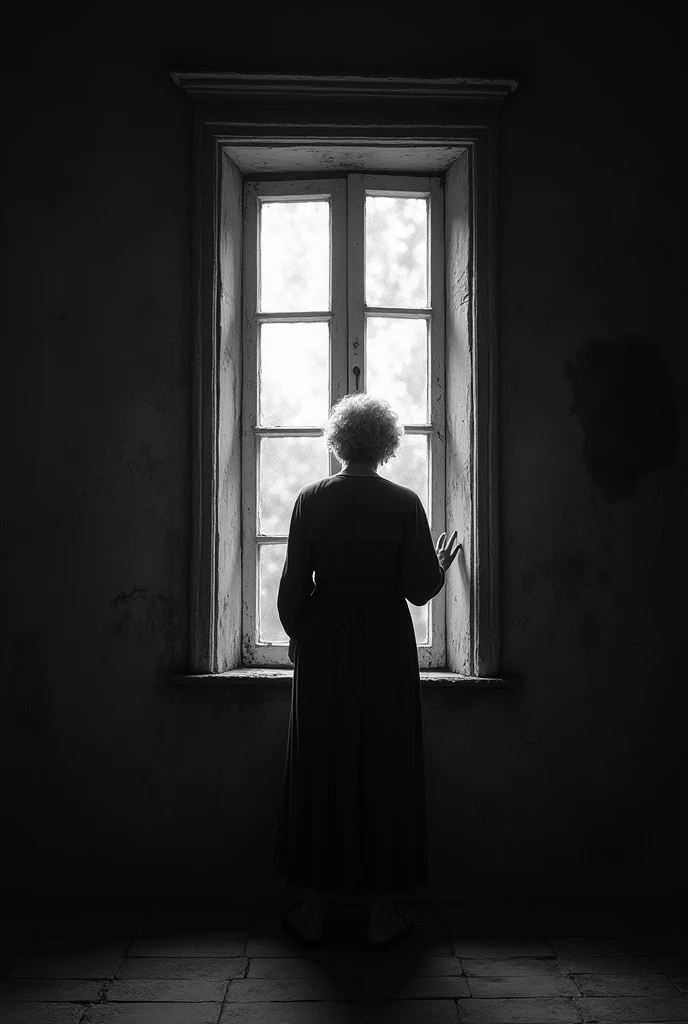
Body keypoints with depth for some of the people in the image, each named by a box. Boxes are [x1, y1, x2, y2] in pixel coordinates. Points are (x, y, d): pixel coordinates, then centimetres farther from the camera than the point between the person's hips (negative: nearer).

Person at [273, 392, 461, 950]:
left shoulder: (311, 500, -3)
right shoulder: (405, 502, -6)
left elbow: (294, 585, -2)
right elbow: (419, 589, -7)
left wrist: (297, 636, 14)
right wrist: (442, 563, 13)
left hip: (323, 646, 1)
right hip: (387, 647, -1)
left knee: (319, 771, 10)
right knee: (385, 771, 9)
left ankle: (312, 911, 18)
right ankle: (383, 914, 16)